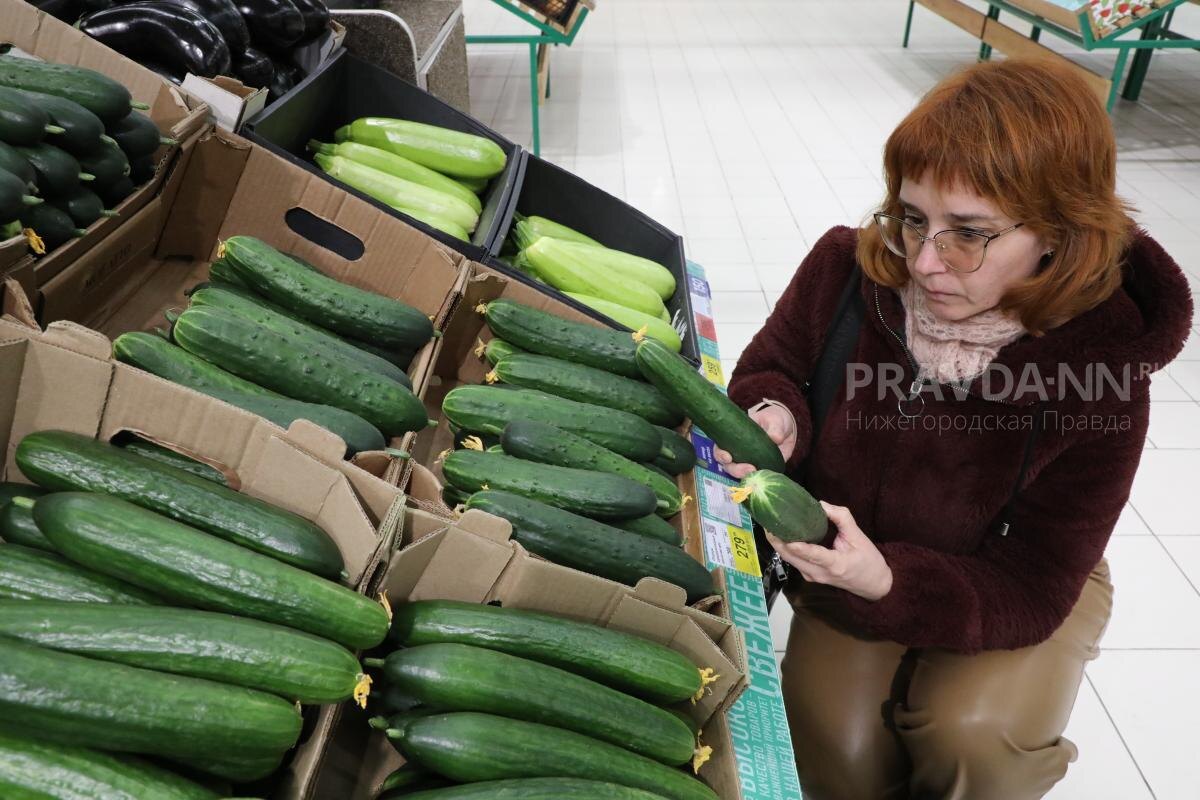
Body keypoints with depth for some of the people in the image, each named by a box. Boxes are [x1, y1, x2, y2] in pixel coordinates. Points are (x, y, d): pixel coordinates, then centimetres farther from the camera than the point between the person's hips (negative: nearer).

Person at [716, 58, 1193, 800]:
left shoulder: (1102, 378, -29)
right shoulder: (846, 269, -24)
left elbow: (1027, 591, -23)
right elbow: (772, 367, -3)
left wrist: (887, 584, -43)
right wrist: (778, 418, -29)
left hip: (1018, 591, -1)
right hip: (853, 554, 2)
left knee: (970, 735, -26)